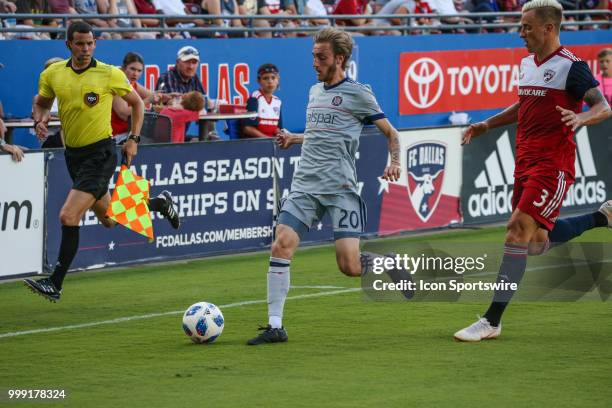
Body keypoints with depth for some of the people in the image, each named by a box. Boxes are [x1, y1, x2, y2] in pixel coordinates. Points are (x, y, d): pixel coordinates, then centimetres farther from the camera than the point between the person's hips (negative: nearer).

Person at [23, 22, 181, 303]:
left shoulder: (110, 74, -9)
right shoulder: (52, 74, 1)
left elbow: (136, 103, 6)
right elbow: (41, 102, 18)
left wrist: (133, 139, -1)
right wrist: (40, 121, -4)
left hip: (100, 152, -6)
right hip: (72, 153, 6)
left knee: (68, 217, -18)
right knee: (109, 219, 19)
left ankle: (55, 284, -12)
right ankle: (158, 204, 46)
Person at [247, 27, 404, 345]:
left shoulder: (357, 93, -1)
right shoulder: (315, 91, 18)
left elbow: (390, 133, 5)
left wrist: (394, 162, -12)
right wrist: (293, 139, 23)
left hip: (340, 188, -6)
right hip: (304, 185, 6)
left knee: (349, 267, -12)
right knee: (281, 245, -13)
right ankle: (275, 326, -9)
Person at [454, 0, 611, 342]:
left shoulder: (570, 66, -10)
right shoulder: (528, 63, 14)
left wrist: (582, 118, -36)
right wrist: (487, 125, 22)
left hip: (553, 165, -9)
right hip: (526, 162, 9)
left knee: (518, 231, -16)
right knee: (538, 242, 15)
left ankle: (492, 321, -13)